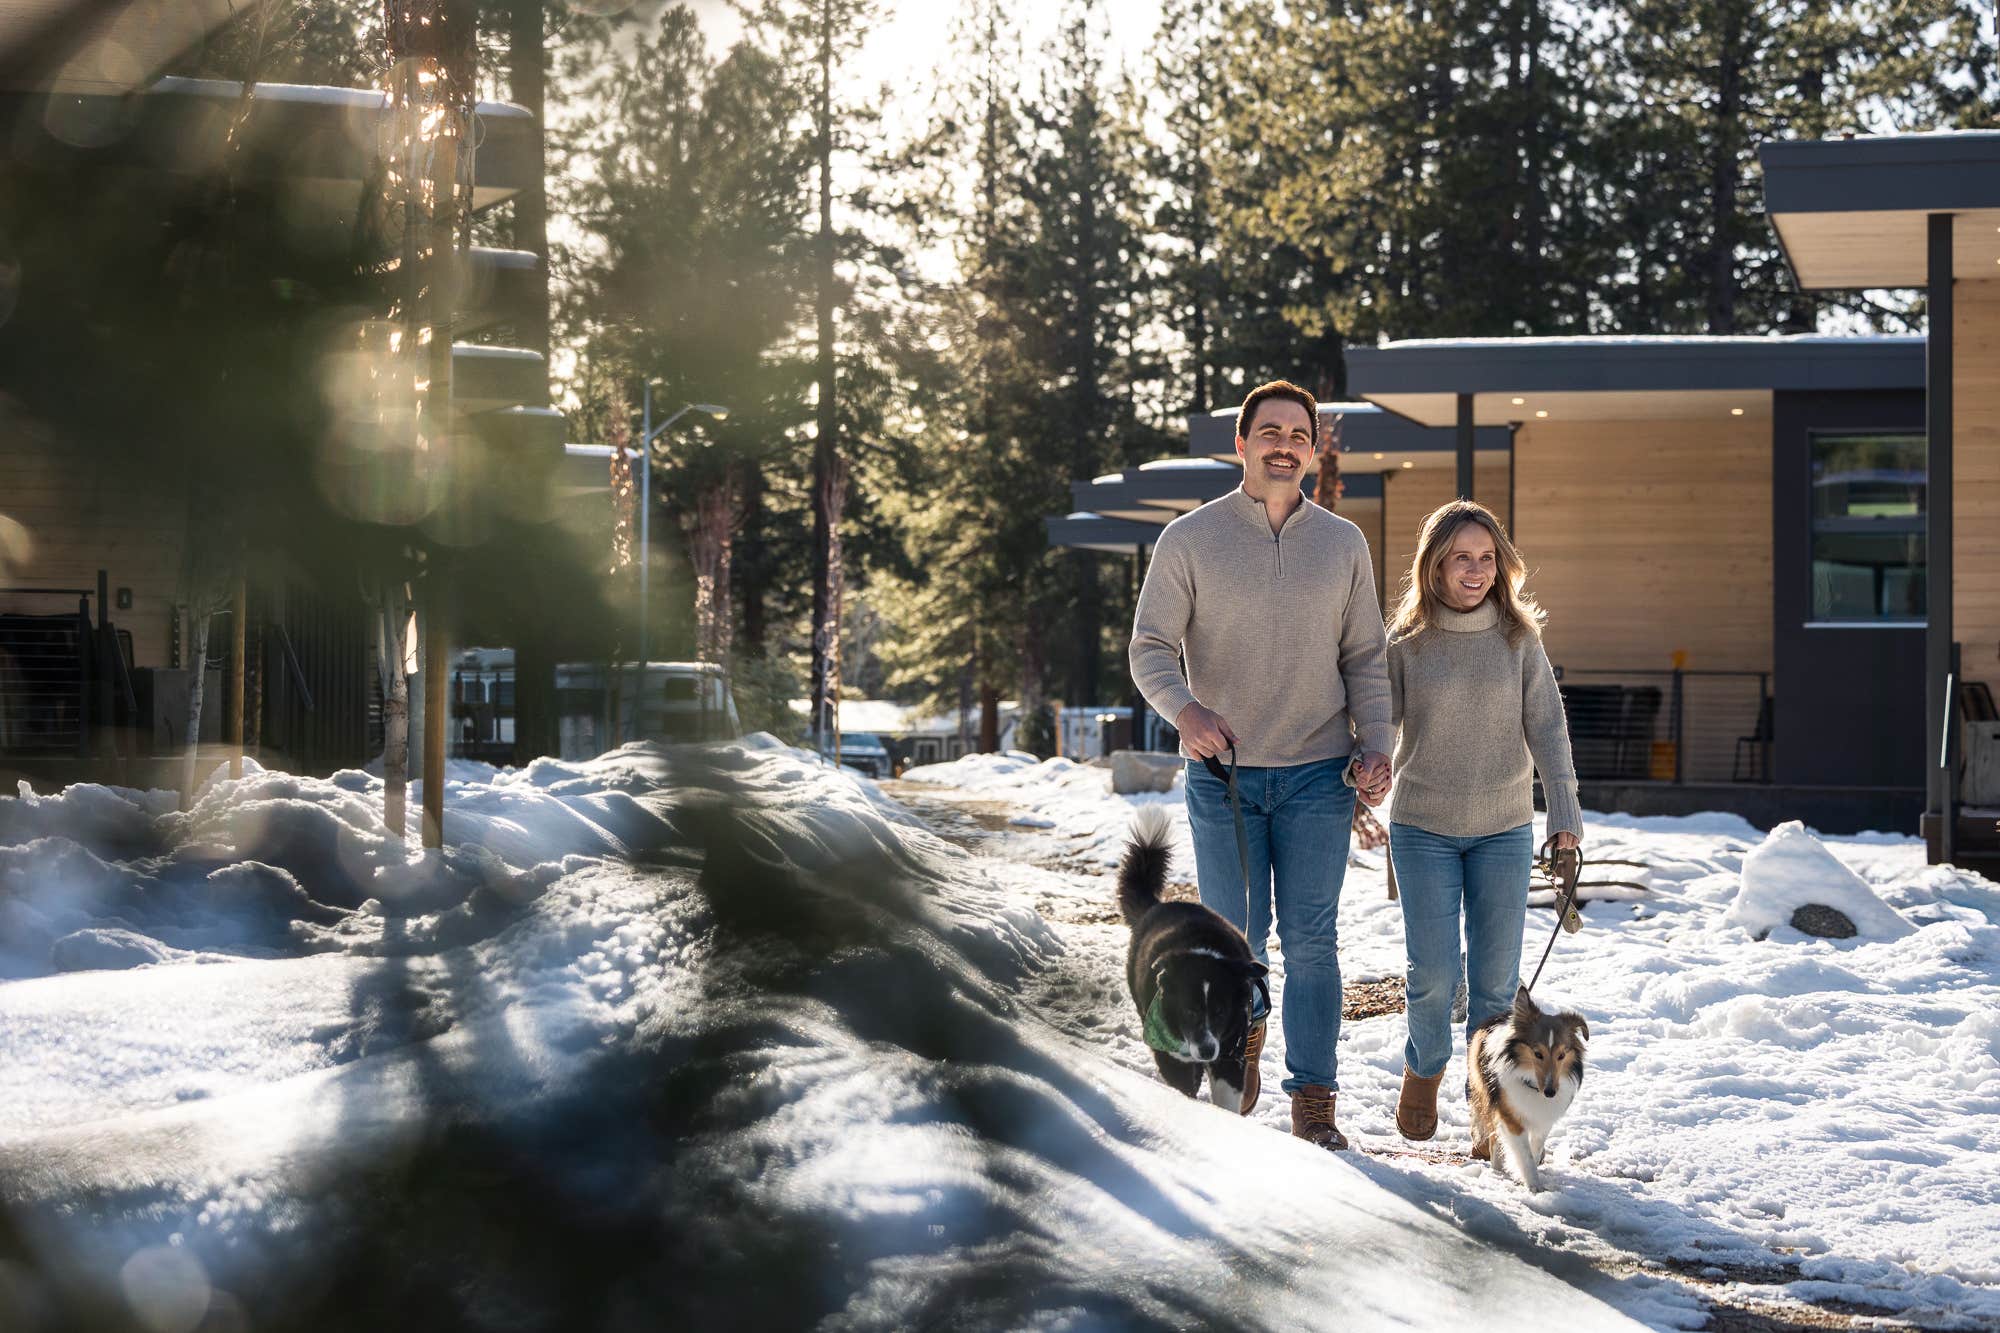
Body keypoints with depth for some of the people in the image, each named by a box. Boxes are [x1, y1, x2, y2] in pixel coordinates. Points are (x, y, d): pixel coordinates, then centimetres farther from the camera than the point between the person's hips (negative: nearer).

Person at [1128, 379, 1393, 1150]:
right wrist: (1185, 709, -23)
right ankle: (1242, 1033, 32)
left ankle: (1313, 1102, 5)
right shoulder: (1190, 539, 0)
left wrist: (1374, 741, -4)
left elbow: (1366, 656, 11)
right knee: (1234, 938, 4)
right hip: (1223, 773, -1)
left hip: (1318, 775, 1)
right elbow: (1150, 647, -3)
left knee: (1310, 941, 0)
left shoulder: (1343, 543, 8)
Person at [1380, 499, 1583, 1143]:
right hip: (1422, 829, -1)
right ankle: (1424, 1069, 25)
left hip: (1504, 830, 1)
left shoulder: (1519, 639, -1)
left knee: (1496, 979, 1)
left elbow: (1547, 729, 0)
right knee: (1434, 974, -4)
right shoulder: (1405, 642, -3)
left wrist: (1565, 817, -6)